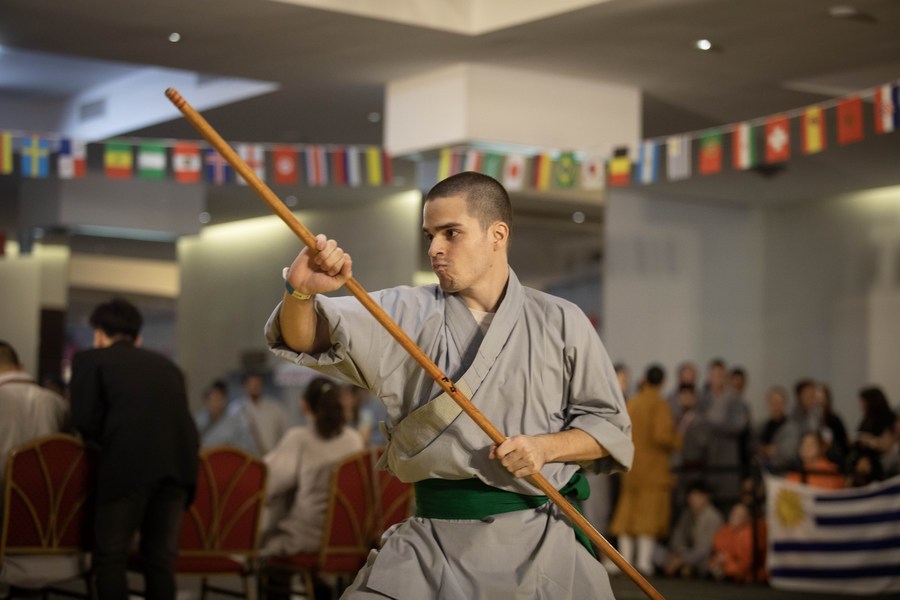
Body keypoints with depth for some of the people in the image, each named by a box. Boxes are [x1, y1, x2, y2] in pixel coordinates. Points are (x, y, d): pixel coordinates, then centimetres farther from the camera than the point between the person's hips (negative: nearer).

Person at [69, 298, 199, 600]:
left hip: (128, 462, -4)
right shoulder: (167, 365, 29)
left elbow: (86, 419, 3)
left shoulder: (89, 359, 15)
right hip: (180, 459, 5)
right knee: (160, 559, 11)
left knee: (110, 558, 4)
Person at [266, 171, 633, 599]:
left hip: (540, 543, 0)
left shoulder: (560, 322, 3)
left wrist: (546, 446, -12)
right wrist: (302, 292, -31)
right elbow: (307, 339, -9)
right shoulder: (407, 314, 5)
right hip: (433, 544, 1)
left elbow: (610, 427, 7)